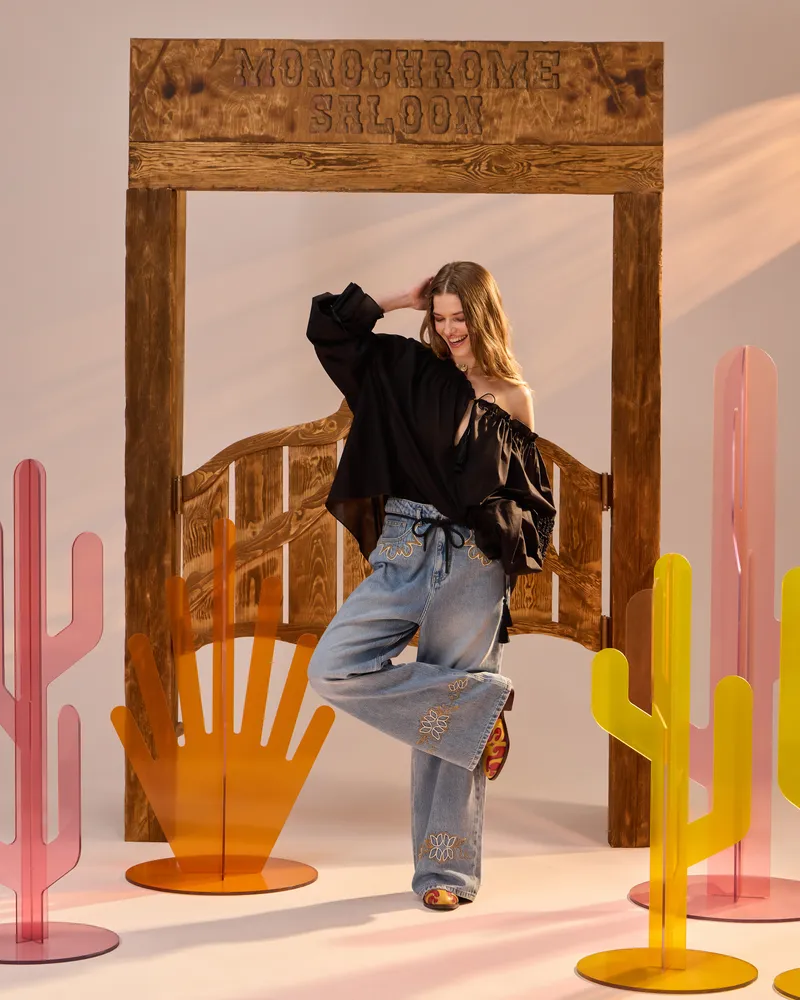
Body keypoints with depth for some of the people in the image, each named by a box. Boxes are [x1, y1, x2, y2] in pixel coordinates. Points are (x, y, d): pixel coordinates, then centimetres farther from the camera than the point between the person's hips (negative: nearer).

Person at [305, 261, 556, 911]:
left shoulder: (514, 401, 8)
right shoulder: (411, 370, 9)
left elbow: (533, 493, 14)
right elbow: (328, 327, 6)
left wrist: (517, 536, -6)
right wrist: (402, 300, 5)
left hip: (473, 566, -2)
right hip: (402, 557, 2)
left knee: (448, 726, -1)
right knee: (332, 670, -16)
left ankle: (447, 868, 11)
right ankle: (480, 704, -2)